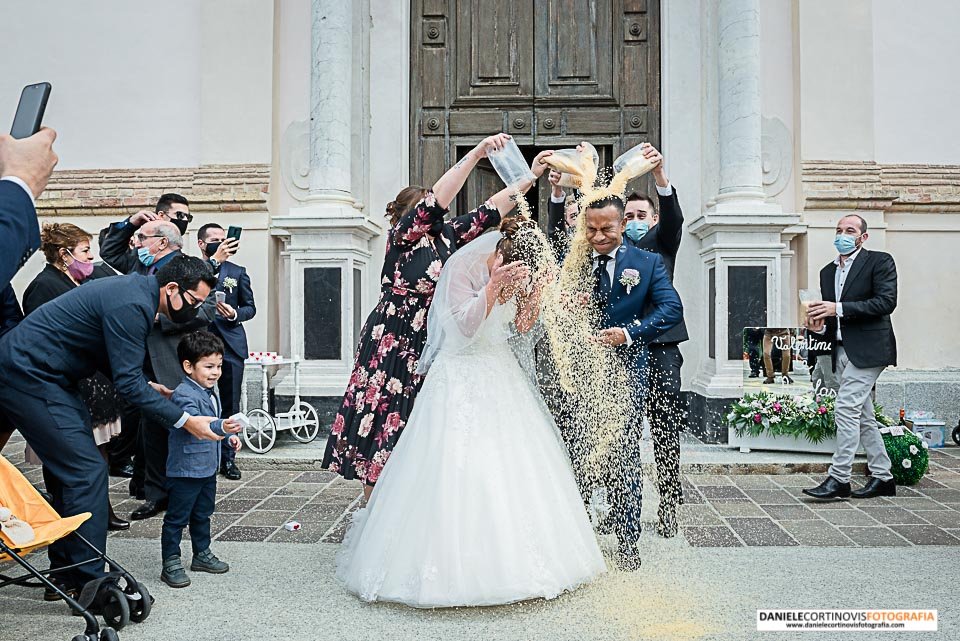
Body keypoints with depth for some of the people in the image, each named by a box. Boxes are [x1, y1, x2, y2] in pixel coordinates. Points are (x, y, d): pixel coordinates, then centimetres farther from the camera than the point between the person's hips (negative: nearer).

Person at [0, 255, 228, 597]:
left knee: (69, 470, 13)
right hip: (28, 376, -11)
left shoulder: (135, 288, 9)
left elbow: (115, 365, 18)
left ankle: (65, 575, 22)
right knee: (87, 471, -10)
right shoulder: (132, 306, -22)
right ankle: (87, 584, -4)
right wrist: (185, 421, -20)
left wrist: (148, 387, 10)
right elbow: (128, 383, -22)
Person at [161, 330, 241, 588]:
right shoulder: (184, 395, -22)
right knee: (177, 518, 3)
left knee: (203, 513, 21)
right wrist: (221, 428, -54)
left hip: (208, 466, 9)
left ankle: (202, 554, 36)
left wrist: (229, 436, 13)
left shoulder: (211, 391, 9)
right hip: (186, 468, -9)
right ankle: (171, 564, 13)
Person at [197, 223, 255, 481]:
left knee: (230, 404, 4)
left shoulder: (237, 272, 14)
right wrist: (214, 260, -20)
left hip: (231, 345, 2)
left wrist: (235, 314, -7)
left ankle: (228, 458, 12)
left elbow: (250, 307, 13)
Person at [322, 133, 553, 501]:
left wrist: (531, 176, 4)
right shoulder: (401, 235, -9)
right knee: (383, 429, 1)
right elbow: (436, 200, -22)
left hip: (430, 349, 7)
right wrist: (476, 154, -25)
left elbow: (490, 211, 8)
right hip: (392, 348, -7)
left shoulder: (445, 237, 10)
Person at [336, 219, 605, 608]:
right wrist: (494, 285, -28)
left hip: (500, 374, 7)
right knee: (457, 469, -9)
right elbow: (466, 324, -19)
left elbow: (523, 324, 9)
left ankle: (514, 558, 14)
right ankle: (455, 564, 1)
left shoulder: (512, 271, 5)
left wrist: (537, 288, -5)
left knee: (513, 464, 3)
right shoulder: (462, 266, -13)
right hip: (462, 376, -6)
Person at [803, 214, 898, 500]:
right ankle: (882, 478, 20)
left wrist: (839, 308, -20)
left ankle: (839, 478, -8)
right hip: (842, 350, 8)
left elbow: (886, 302, -15)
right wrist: (820, 326, -3)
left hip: (867, 349, -7)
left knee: (846, 409, -13)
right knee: (863, 416, 11)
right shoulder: (827, 271, 17)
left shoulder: (880, 261, -2)